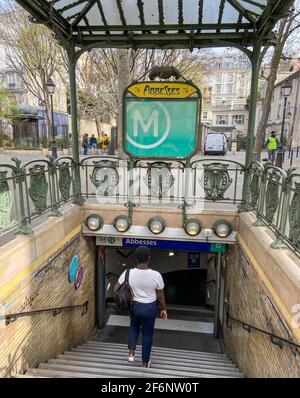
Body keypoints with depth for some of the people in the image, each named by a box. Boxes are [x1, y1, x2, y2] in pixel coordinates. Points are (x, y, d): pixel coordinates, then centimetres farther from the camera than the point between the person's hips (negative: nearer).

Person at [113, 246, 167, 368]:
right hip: (150, 308, -1)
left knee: (134, 327, 33)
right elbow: (160, 296, -10)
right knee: (147, 334, 20)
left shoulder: (128, 273, -19)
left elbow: (115, 289, -6)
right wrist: (164, 309, 7)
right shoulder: (156, 275, -24)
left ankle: (131, 352, 31)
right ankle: (145, 362, 36)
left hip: (134, 306, 2)